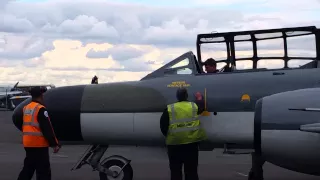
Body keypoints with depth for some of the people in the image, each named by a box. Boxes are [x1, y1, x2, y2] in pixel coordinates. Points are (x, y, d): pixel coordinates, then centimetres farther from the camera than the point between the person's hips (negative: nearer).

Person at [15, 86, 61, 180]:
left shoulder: (25, 108, 11)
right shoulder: (40, 109, -14)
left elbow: (18, 123, 21)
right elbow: (47, 129, -18)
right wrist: (55, 144, -16)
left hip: (28, 143, 8)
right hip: (39, 144, -8)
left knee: (28, 169, 18)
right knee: (44, 172, -4)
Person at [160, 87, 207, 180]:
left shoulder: (169, 109, -2)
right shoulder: (194, 106, 3)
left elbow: (163, 125, -4)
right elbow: (202, 105, 26)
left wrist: (168, 135, 13)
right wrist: (199, 97, 47)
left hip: (174, 143, -1)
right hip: (191, 142, 1)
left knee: (175, 170, 8)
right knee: (191, 170, 9)